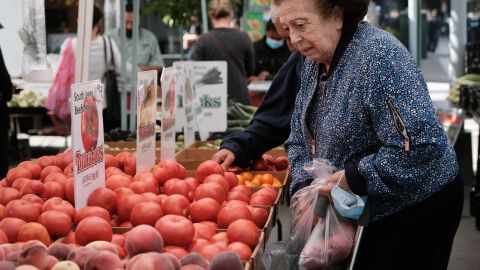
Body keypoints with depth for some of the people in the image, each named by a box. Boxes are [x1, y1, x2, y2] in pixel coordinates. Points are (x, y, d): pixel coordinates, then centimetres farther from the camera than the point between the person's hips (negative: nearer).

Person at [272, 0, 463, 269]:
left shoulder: (377, 55, -25)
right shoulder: (316, 60, 2)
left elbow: (422, 144, -33)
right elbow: (301, 137, 10)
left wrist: (354, 178, -25)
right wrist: (304, 188, -8)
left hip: (415, 209, -8)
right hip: (365, 210, 8)